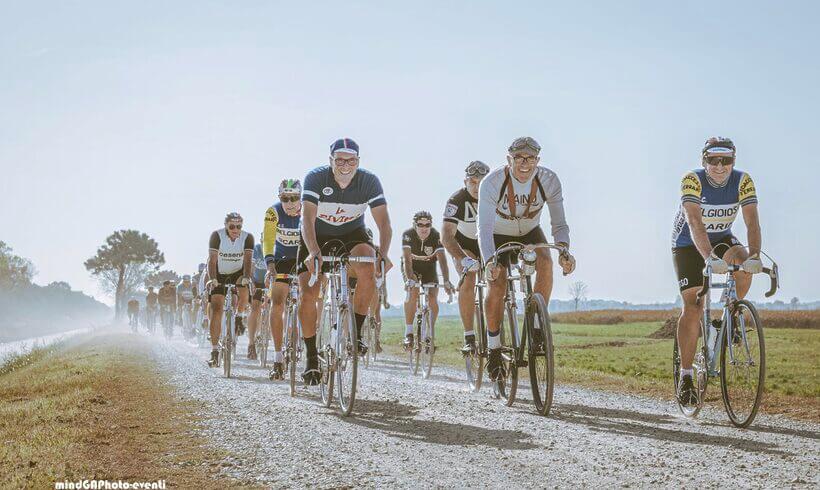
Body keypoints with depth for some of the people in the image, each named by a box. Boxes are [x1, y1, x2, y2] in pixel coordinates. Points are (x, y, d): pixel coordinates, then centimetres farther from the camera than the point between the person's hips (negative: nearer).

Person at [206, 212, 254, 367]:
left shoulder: (247, 237, -19)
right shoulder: (217, 236, -21)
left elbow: (247, 260, -27)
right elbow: (212, 260, -27)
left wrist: (246, 278, -44)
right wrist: (212, 280, -41)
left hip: (238, 273, 1)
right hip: (219, 274, -1)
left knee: (244, 291, -32)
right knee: (216, 310, -11)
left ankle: (238, 317, 0)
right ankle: (214, 351, -9)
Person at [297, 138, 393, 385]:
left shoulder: (370, 181, -20)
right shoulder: (316, 178, -24)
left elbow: (384, 222, -25)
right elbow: (308, 219, -34)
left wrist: (383, 255, -42)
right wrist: (313, 252, -51)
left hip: (353, 235, 0)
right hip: (317, 237, 0)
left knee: (367, 271, -31)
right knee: (307, 295, -12)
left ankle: (356, 333, -16)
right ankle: (312, 358, 3)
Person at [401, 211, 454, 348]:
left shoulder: (436, 236, -26)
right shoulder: (408, 235, -28)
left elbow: (442, 259, -35)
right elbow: (407, 259, -38)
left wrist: (446, 282, -47)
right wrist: (410, 279, -53)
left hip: (429, 267, 2)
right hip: (411, 267, -2)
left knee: (433, 299, -14)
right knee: (412, 293, -27)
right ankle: (408, 333, -20)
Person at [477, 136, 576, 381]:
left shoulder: (549, 180, -25)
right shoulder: (492, 182, -31)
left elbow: (559, 223, -23)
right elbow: (485, 228, -36)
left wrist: (565, 251, -43)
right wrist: (489, 261, -53)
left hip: (530, 232, 2)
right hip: (499, 235, -2)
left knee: (545, 262, -30)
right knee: (496, 287, -17)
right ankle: (494, 349, 3)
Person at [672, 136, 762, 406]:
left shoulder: (743, 181, -19)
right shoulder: (692, 180, -28)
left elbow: (752, 222, -28)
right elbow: (695, 223, -40)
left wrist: (754, 255, -45)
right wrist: (710, 258, -54)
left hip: (722, 238, 3)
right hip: (689, 244, -3)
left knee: (743, 263, -30)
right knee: (693, 307, -12)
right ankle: (686, 376, -5)